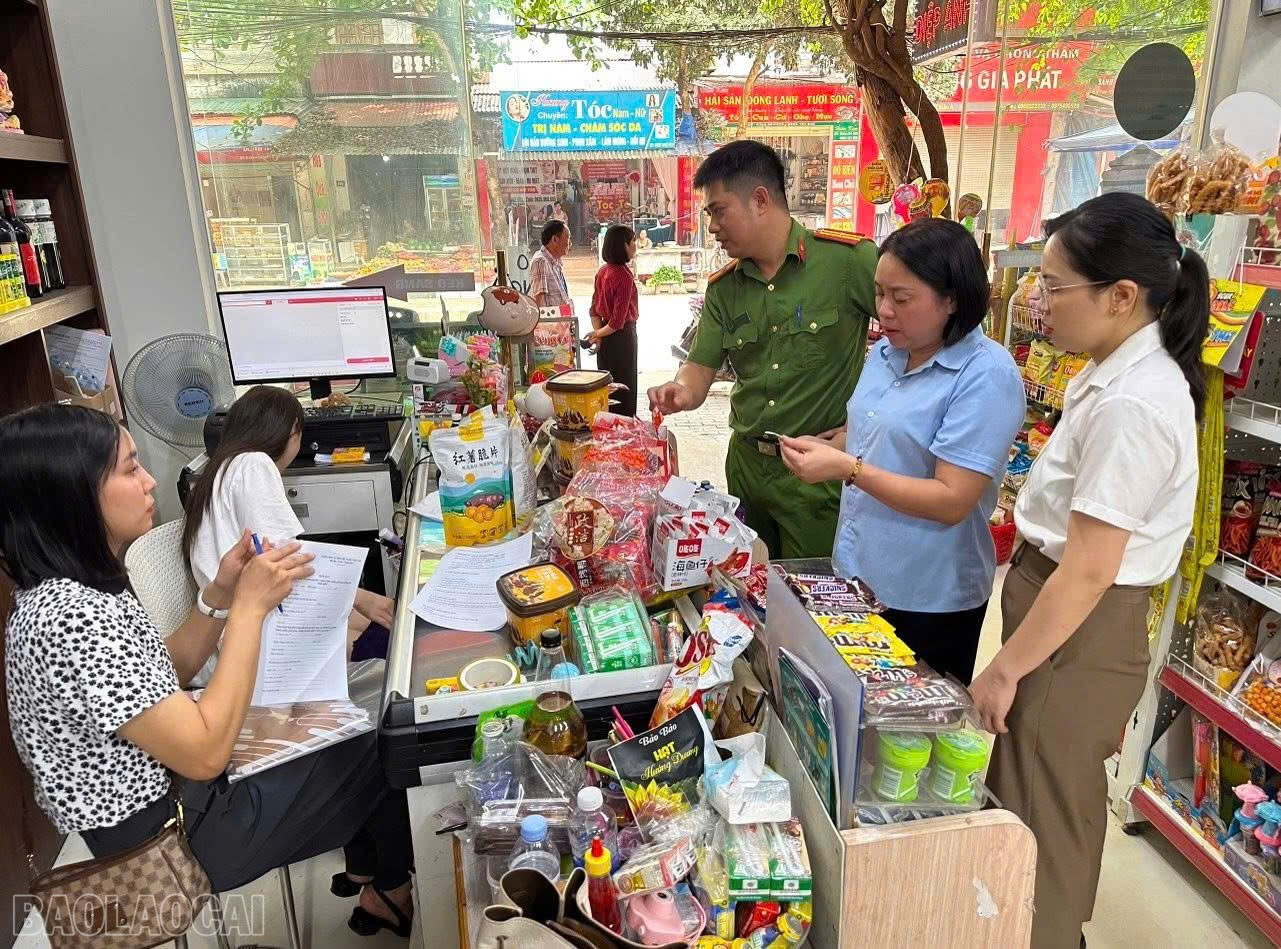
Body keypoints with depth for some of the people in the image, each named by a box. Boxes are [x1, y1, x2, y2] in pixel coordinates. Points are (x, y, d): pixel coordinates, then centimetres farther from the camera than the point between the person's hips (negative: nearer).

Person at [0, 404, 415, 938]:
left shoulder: (64, 590, -1)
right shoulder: (72, 619, -32)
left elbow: (165, 678, 9)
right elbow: (205, 753, -30)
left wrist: (220, 594, -5)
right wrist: (249, 608, -25)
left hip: (163, 789, 9)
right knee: (383, 750, 5)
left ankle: (365, 876, 32)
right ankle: (394, 889, 32)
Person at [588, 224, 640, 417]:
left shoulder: (603, 271, 4)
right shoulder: (624, 276, -21)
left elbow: (595, 308, 7)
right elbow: (619, 320, -22)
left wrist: (597, 332, 0)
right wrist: (599, 334, -8)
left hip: (606, 336, 8)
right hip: (622, 335, -8)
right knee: (624, 386, 3)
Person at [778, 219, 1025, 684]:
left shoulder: (987, 375, -20)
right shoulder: (885, 353, 4)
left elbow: (952, 501, -24)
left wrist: (848, 469, -27)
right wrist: (824, 449, -3)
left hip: (928, 602, -7)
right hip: (857, 575, 7)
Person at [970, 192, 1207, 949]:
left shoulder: (1129, 404, -26)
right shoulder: (1123, 374, 5)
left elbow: (1089, 571, -25)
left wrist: (1006, 668, -16)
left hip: (1078, 632, -10)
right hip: (1070, 616, 10)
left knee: (1040, 822, 10)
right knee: (1058, 807, 27)